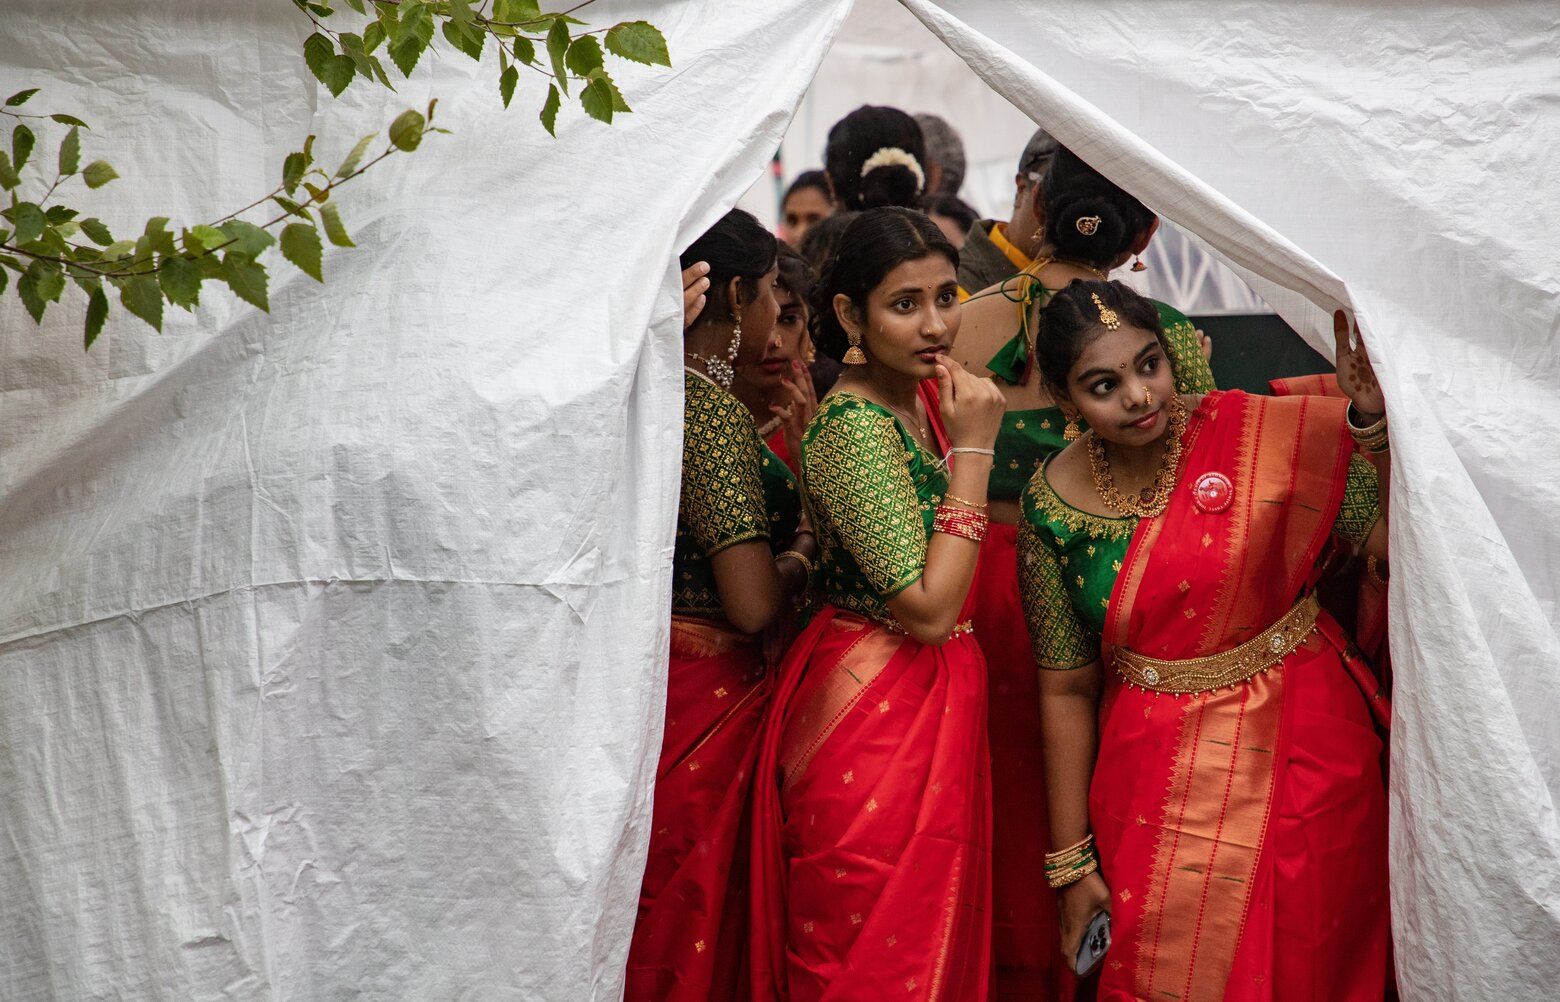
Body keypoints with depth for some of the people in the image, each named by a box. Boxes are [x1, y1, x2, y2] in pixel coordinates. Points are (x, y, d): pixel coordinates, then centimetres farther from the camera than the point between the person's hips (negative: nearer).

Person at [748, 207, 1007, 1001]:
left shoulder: (923, 391, 5)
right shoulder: (854, 426, -20)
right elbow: (929, 608, -23)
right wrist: (972, 450, -21)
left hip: (931, 696, 9)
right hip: (873, 718, -9)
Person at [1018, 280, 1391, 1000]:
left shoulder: (1263, 435, -10)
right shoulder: (1052, 503, -5)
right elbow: (1067, 689, 1)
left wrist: (1371, 416, -26)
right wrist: (1071, 863, 3)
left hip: (1301, 754, -1)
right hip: (1154, 780, 1)